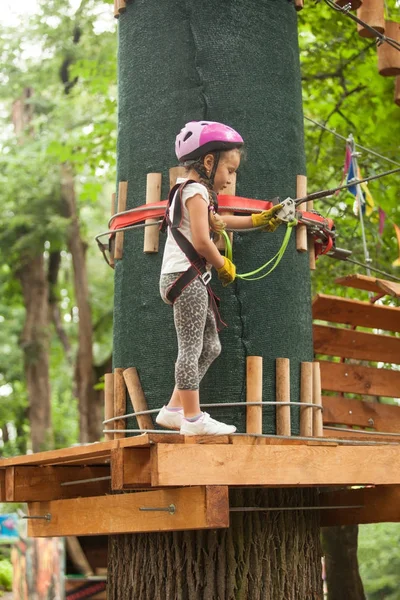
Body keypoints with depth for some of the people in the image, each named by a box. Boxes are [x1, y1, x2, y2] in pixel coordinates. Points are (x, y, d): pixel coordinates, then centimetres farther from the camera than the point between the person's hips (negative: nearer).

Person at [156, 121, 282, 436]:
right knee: (191, 348, -8)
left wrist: (259, 220, 39)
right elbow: (202, 242, -20)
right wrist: (224, 266, -4)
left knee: (210, 347, 12)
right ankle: (192, 418, -5)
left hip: (190, 280, 10)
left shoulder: (187, 191, 21)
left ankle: (175, 409, 15)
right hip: (186, 277, -10)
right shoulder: (197, 191, -11)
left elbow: (215, 222, 35)